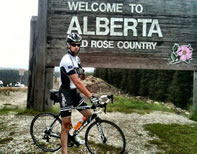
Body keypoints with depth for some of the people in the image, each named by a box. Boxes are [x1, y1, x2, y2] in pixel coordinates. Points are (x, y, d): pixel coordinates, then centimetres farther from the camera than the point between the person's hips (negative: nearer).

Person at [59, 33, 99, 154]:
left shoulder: (76, 58, 8)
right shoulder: (67, 61, -22)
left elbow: (81, 77, 17)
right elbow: (77, 82, -29)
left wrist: (82, 72, -8)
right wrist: (91, 96, -34)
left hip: (74, 92, 9)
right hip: (65, 93, -9)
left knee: (88, 115, 7)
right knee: (66, 124, -6)